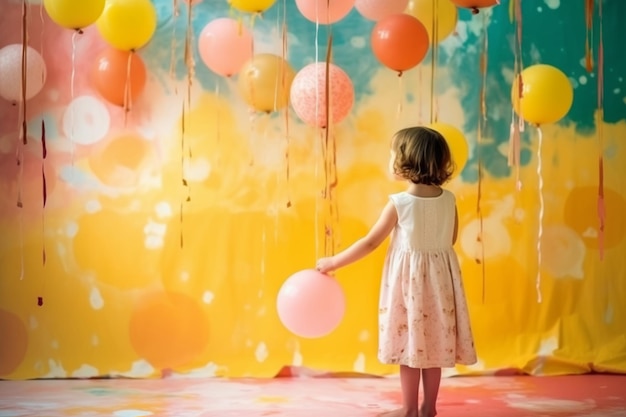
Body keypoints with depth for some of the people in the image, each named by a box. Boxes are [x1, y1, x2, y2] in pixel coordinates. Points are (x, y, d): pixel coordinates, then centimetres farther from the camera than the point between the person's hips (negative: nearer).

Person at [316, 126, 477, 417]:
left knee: (409, 342, 5)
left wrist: (333, 262, -2)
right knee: (434, 342, 11)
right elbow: (451, 239, 11)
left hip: (408, 277, -5)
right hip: (439, 275, 5)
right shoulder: (448, 199, -2)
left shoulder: (399, 203, -16)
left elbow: (370, 243, -11)